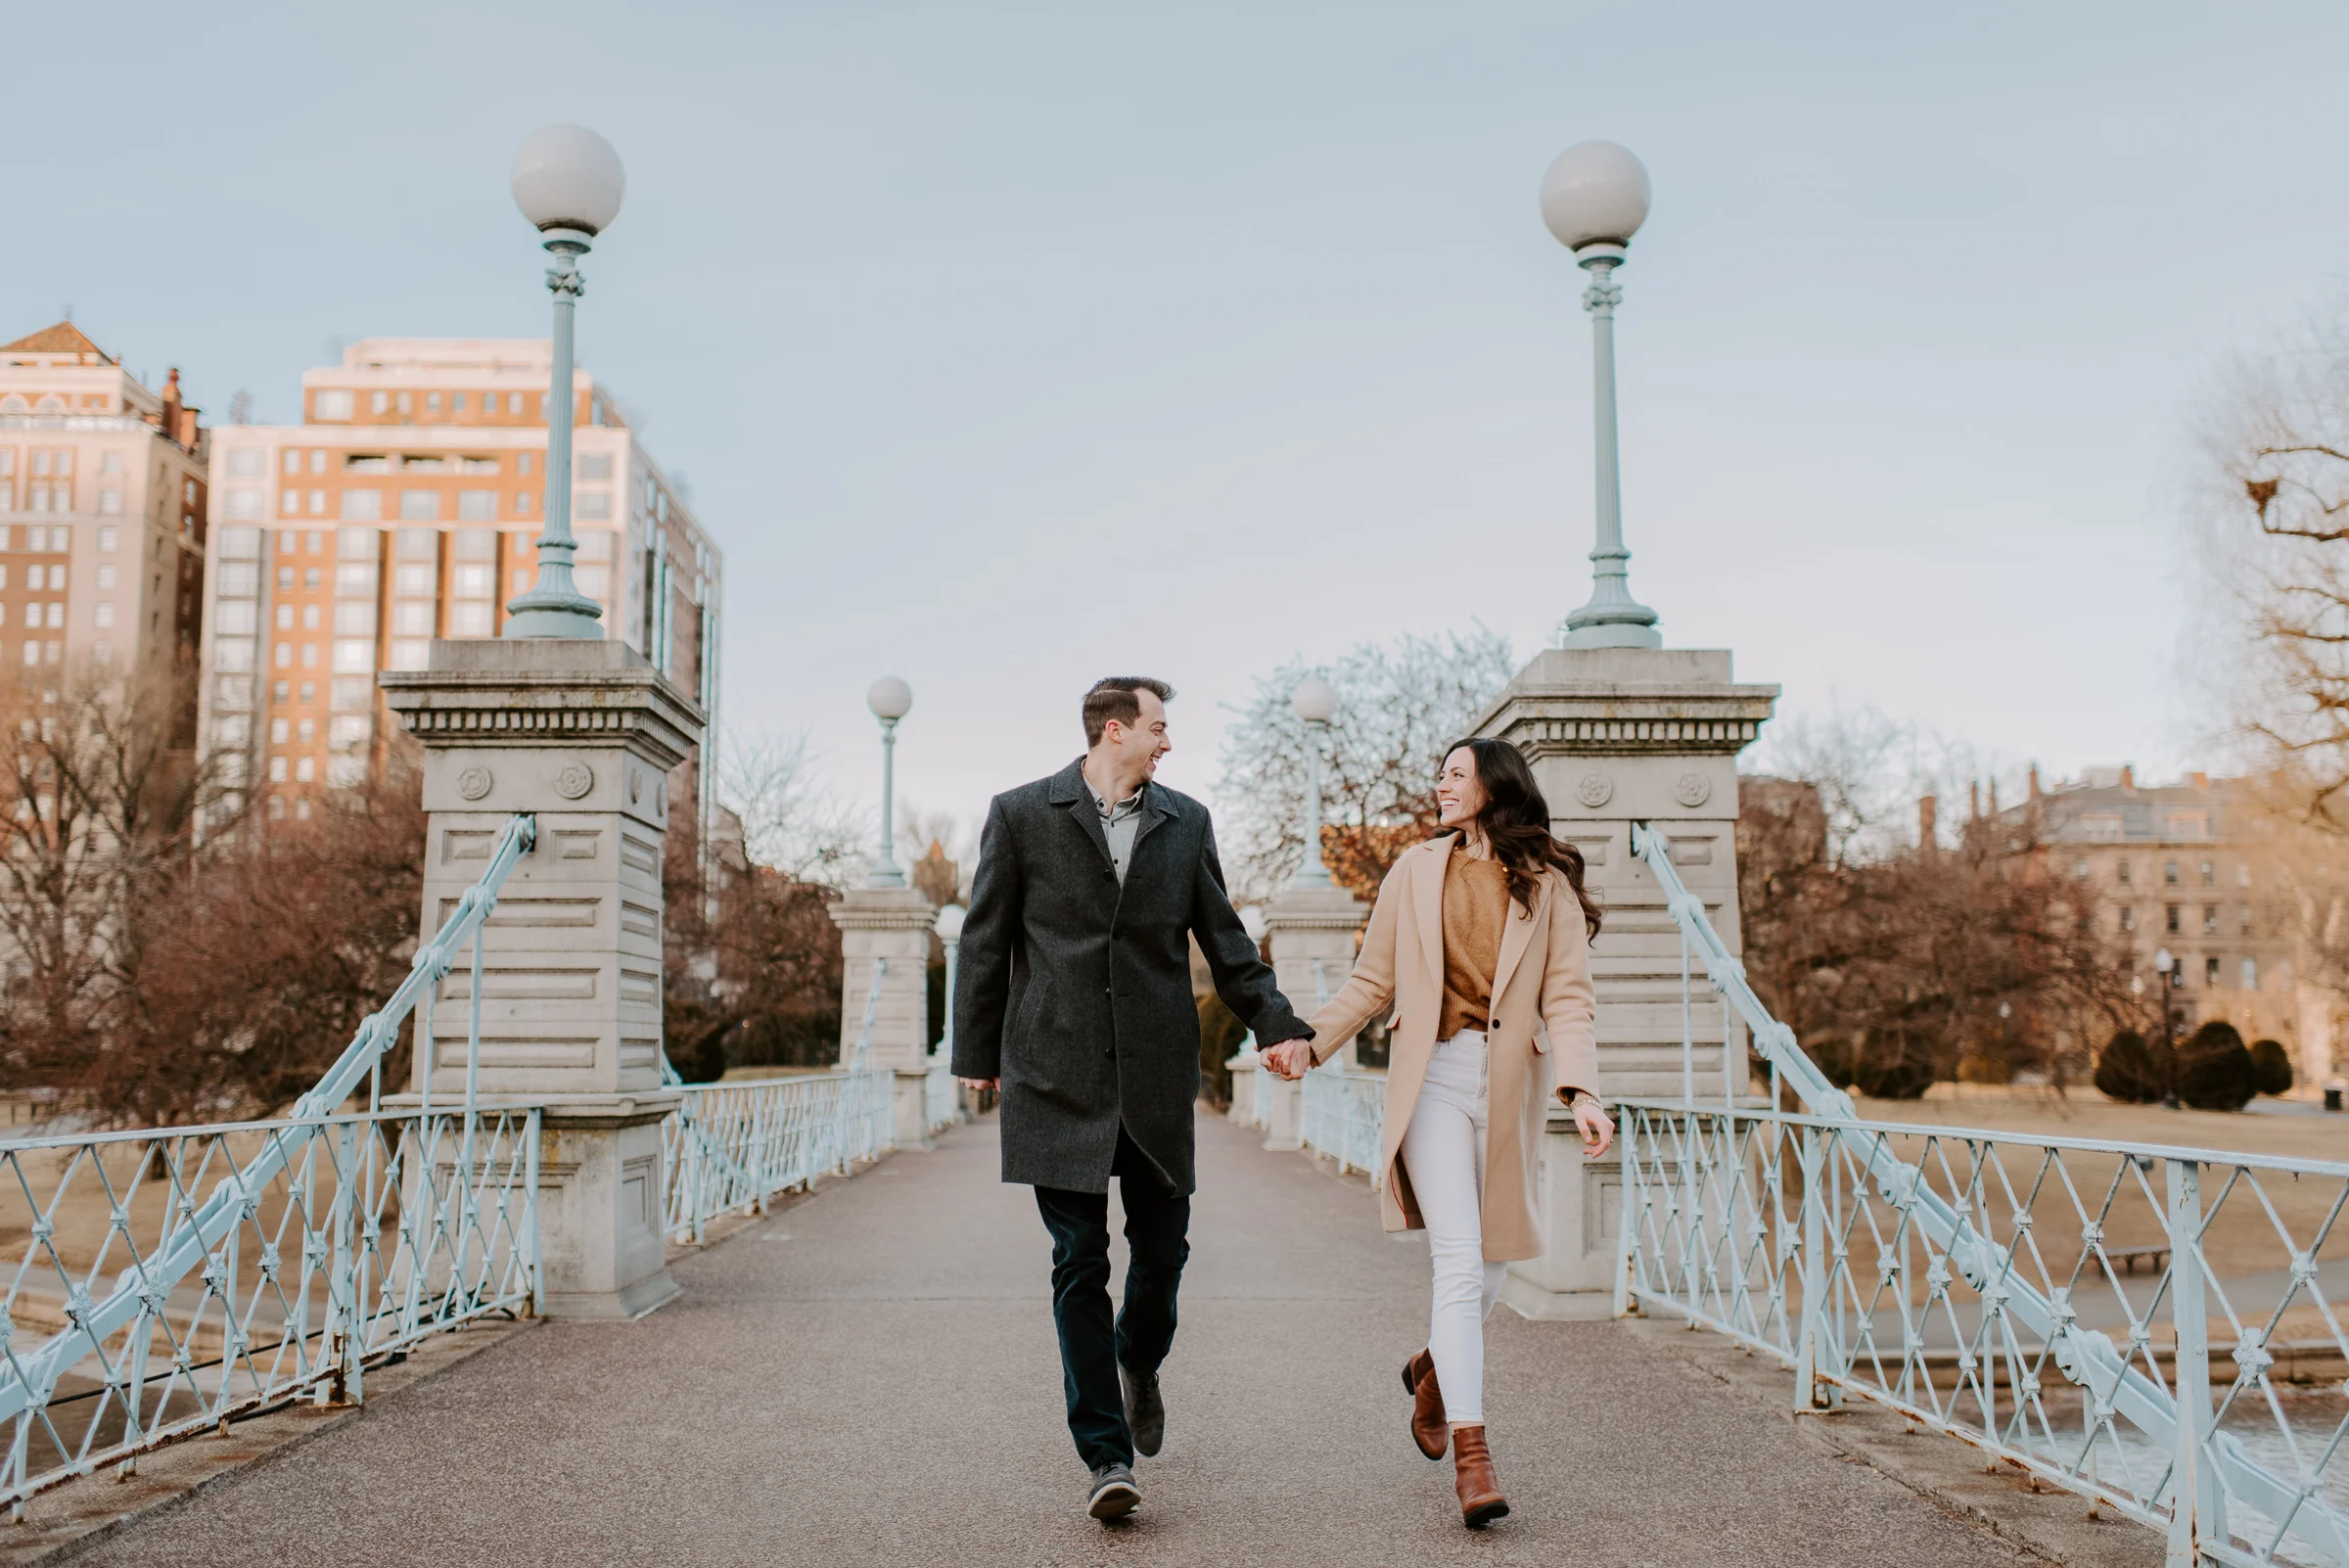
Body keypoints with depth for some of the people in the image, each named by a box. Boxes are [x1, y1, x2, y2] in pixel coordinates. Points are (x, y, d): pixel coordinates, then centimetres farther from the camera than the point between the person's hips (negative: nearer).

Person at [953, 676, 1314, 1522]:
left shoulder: (1185, 822, 10)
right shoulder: (1021, 815, 1)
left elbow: (1224, 943, 12)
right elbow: (985, 941, 4)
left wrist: (1283, 1028, 2)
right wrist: (976, 1054, 3)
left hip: (1157, 1073, 3)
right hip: (1057, 1076, -3)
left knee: (1162, 1248, 9)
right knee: (1080, 1263, -1)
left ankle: (1137, 1365, 40)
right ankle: (1105, 1452, 5)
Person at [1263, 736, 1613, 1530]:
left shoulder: (1548, 884, 5)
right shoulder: (1415, 871, 8)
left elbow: (1568, 997, -2)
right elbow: (1373, 981, 12)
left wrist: (1581, 1092, -16)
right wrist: (1312, 1042, 0)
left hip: (1513, 1082, 1)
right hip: (1436, 1073, -1)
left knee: (1489, 1262, 11)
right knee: (1459, 1261, -12)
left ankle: (1434, 1368, 41)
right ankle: (1472, 1455, -11)